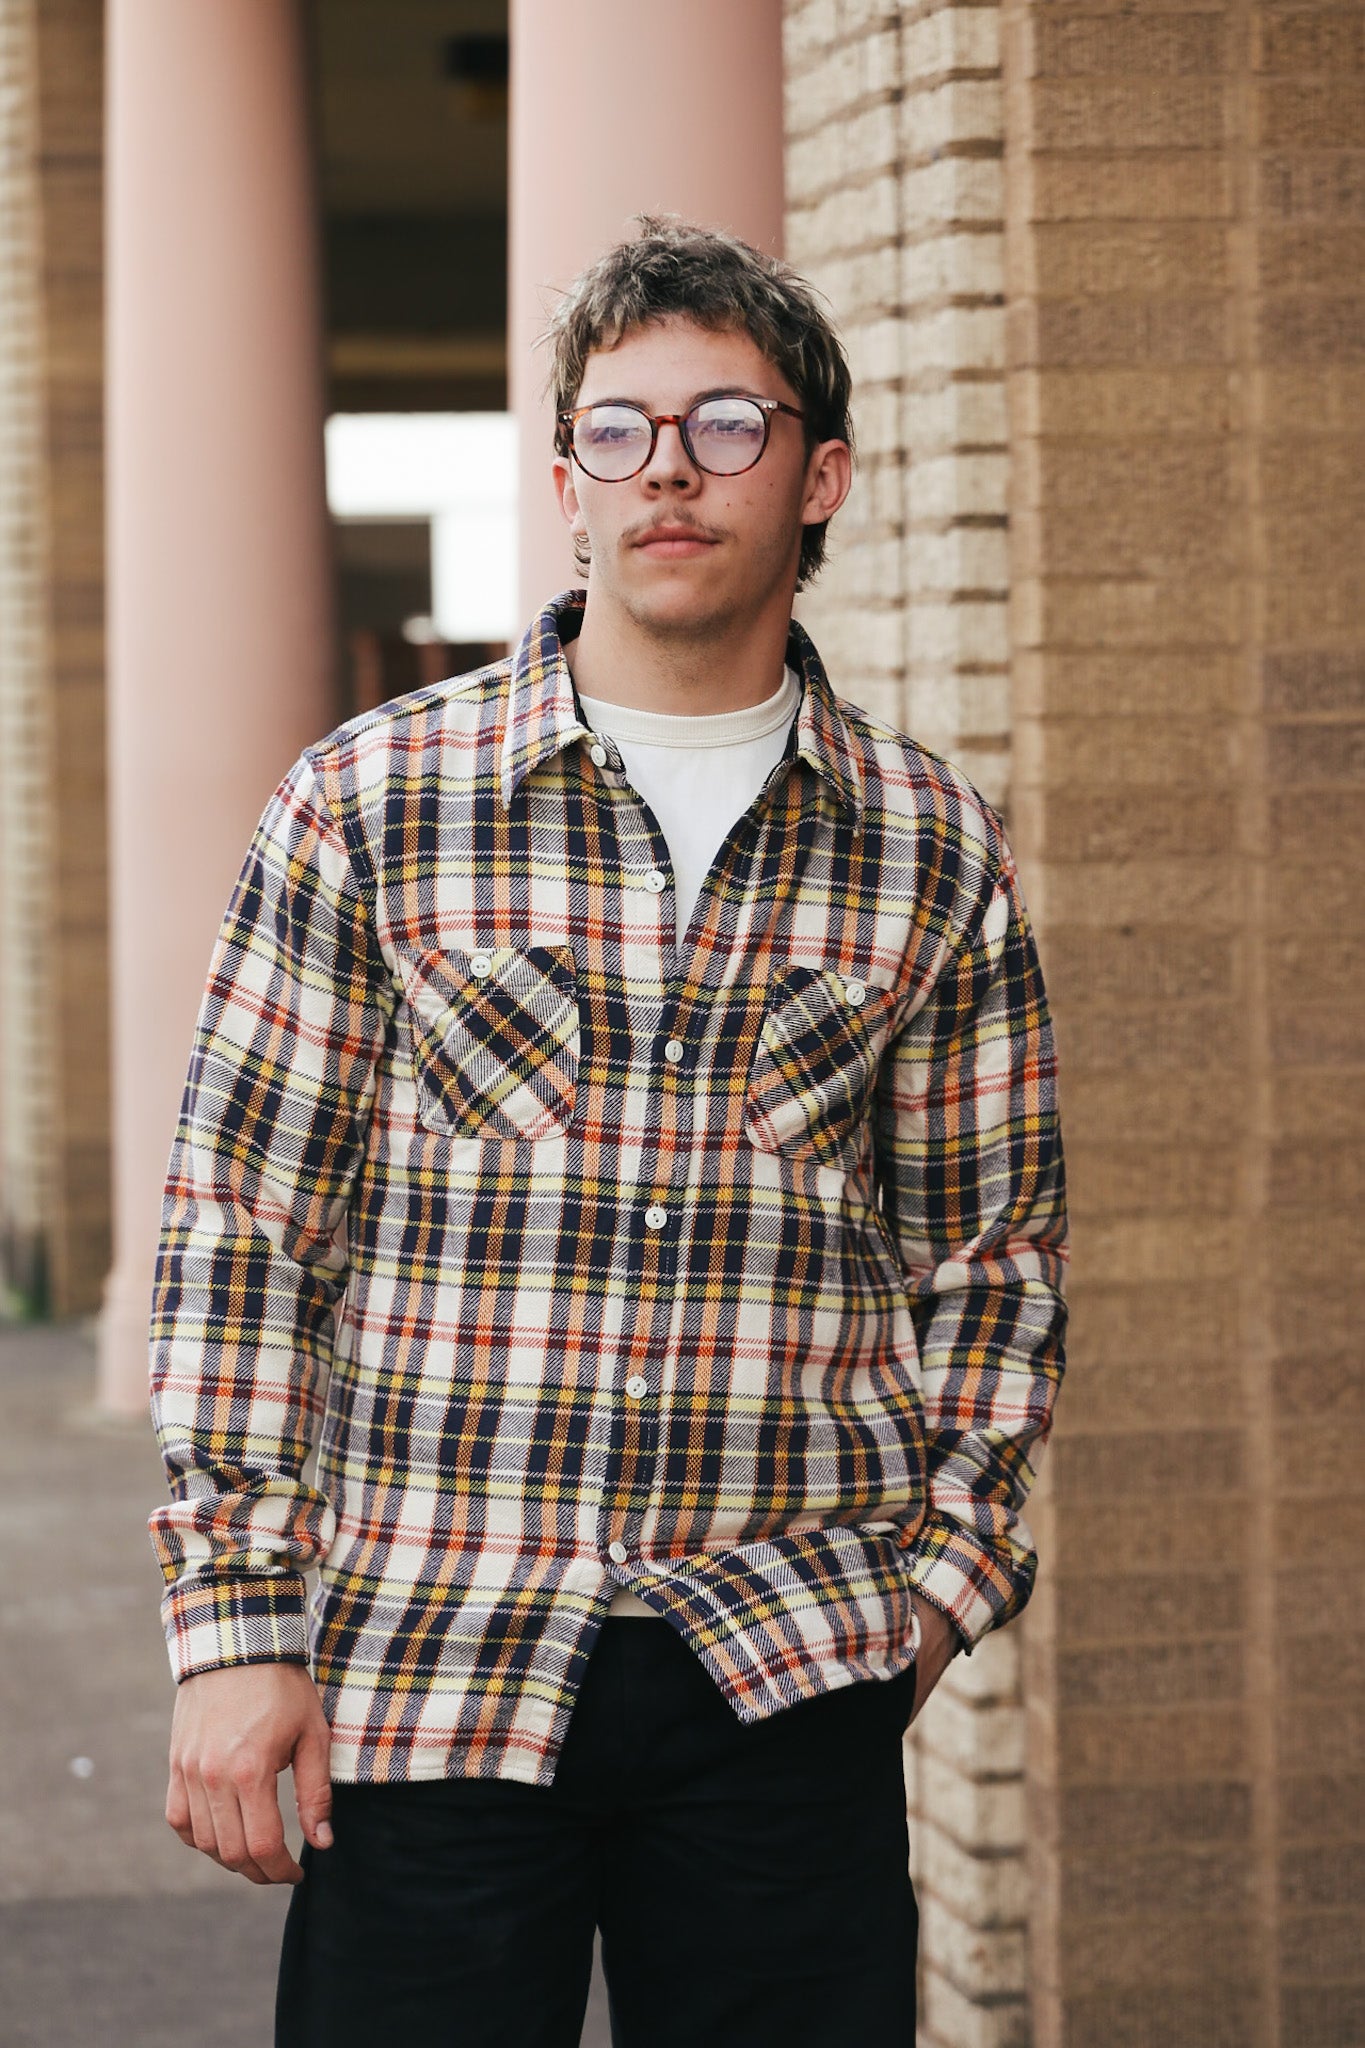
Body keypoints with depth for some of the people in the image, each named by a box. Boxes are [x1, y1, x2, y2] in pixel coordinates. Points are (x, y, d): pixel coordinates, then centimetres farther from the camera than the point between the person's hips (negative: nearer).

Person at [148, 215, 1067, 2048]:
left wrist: (944, 1565, 3)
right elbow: (240, 1227, 2)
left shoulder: (931, 849, 7)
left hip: (787, 1673, 1)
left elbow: (993, 1248, 14)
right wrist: (237, 1623, -4)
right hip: (424, 1655, -1)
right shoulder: (372, 803, 2)